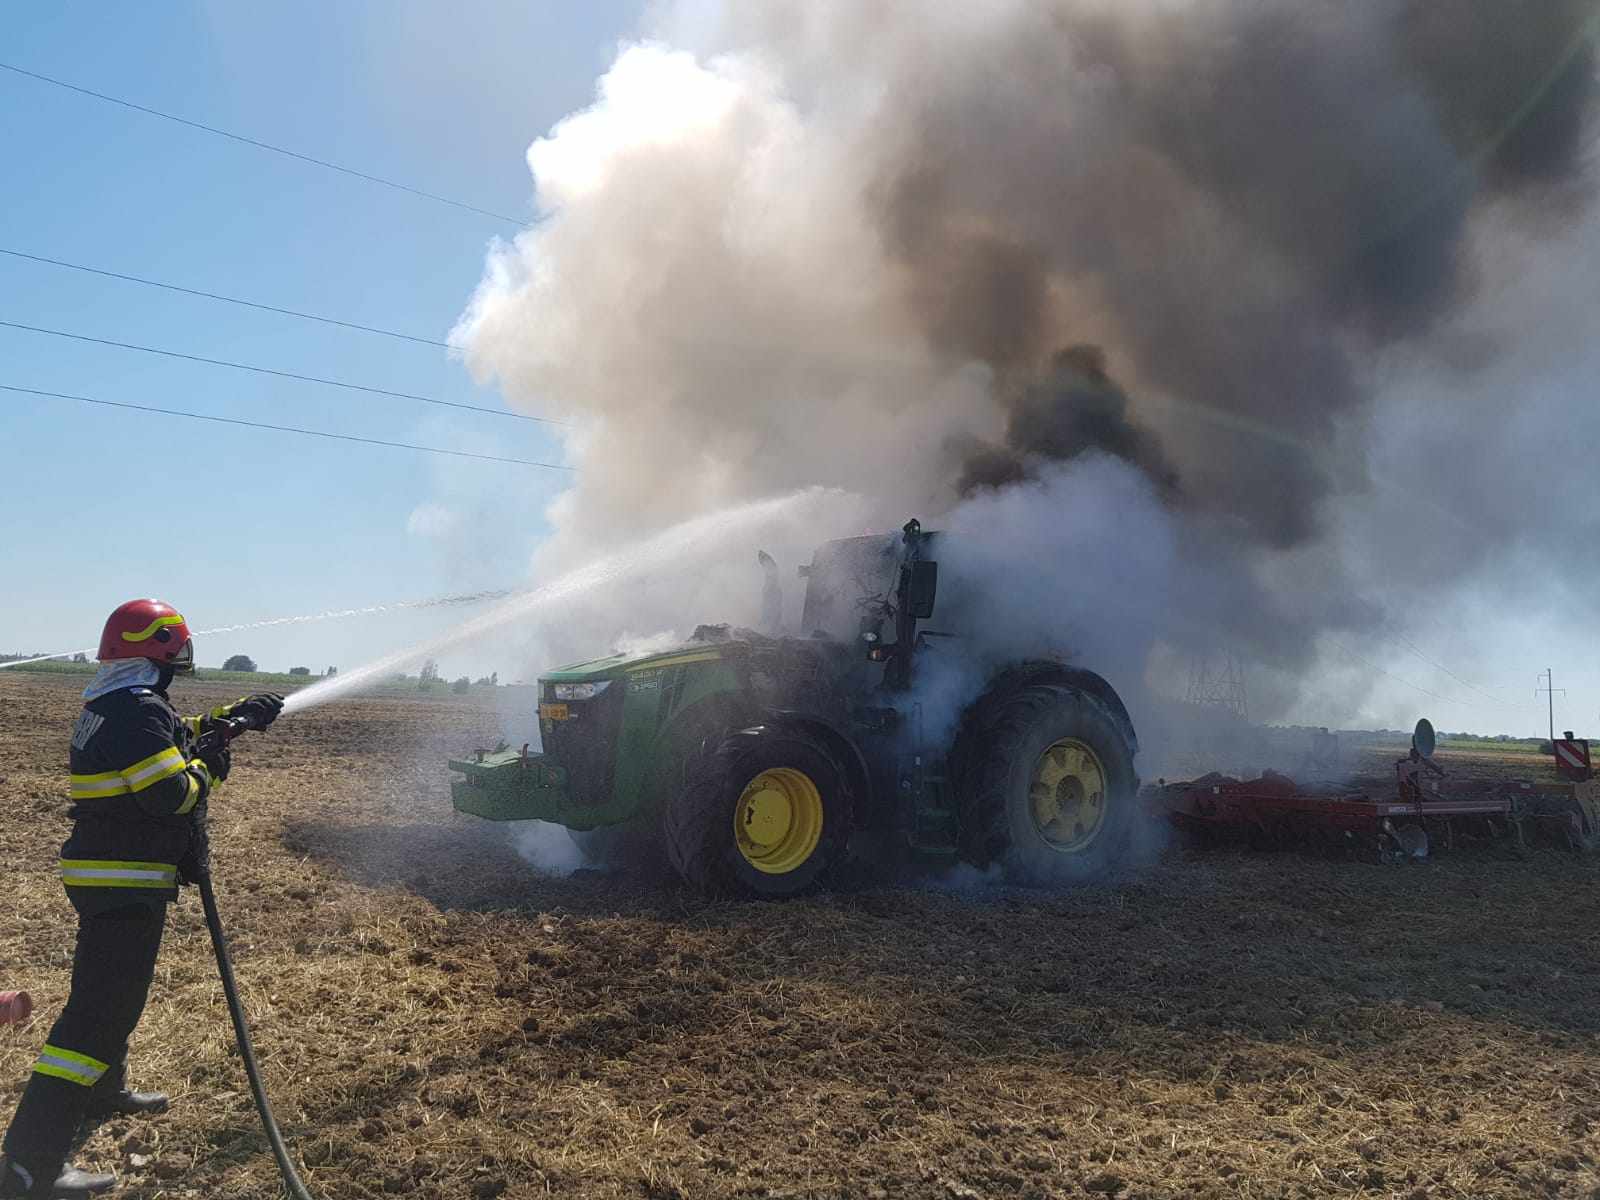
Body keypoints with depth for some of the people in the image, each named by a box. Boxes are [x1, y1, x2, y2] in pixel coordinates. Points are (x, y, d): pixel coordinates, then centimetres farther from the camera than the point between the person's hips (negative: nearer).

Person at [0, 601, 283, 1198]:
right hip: (126, 883, -11)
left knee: (112, 989, 29)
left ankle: (104, 1090, 49)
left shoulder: (106, 706, 11)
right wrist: (210, 766, -7)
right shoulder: (139, 712, -21)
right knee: (100, 1010, -11)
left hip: (102, 874, 11)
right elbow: (171, 793, -24)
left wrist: (232, 717, 21)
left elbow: (175, 736, 26)